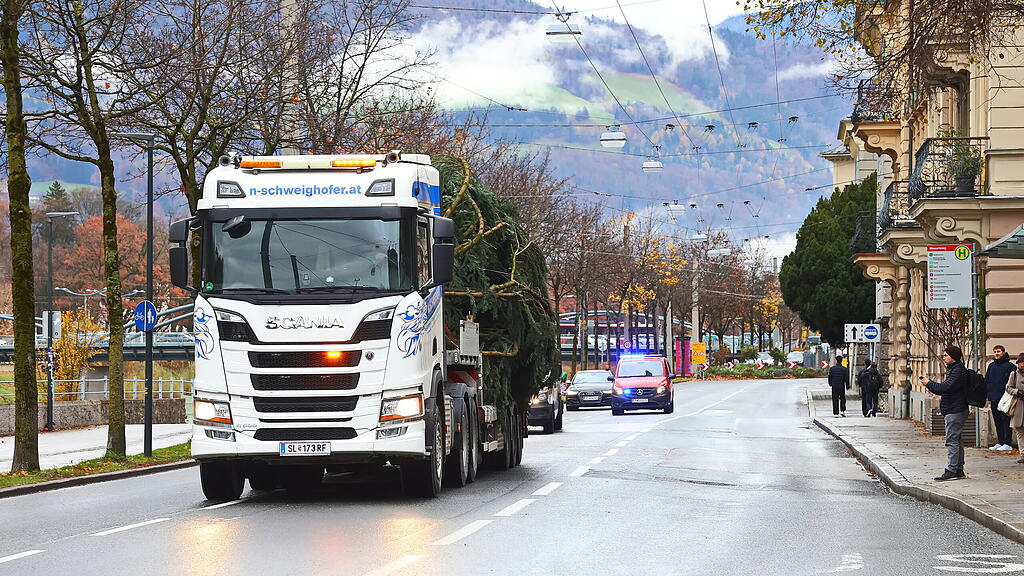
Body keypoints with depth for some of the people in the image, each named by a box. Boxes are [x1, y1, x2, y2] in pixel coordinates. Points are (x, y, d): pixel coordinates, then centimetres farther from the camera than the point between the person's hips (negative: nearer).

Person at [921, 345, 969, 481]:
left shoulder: (958, 371, -13)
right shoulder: (953, 369, 19)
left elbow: (947, 387, -23)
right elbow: (944, 389, 18)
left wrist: (929, 383, -13)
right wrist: (930, 385, 3)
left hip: (955, 411, -11)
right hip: (953, 410, 11)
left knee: (952, 441, -11)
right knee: (957, 440, 12)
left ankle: (951, 470, -13)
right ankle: (958, 470, 15)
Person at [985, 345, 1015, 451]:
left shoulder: (1009, 366, -4)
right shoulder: (991, 366, 14)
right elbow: (986, 381, 17)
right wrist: (988, 397, 11)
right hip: (994, 399, 7)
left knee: (1006, 421, -7)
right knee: (998, 422, 10)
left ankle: (1007, 444, -7)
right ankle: (999, 442, 16)